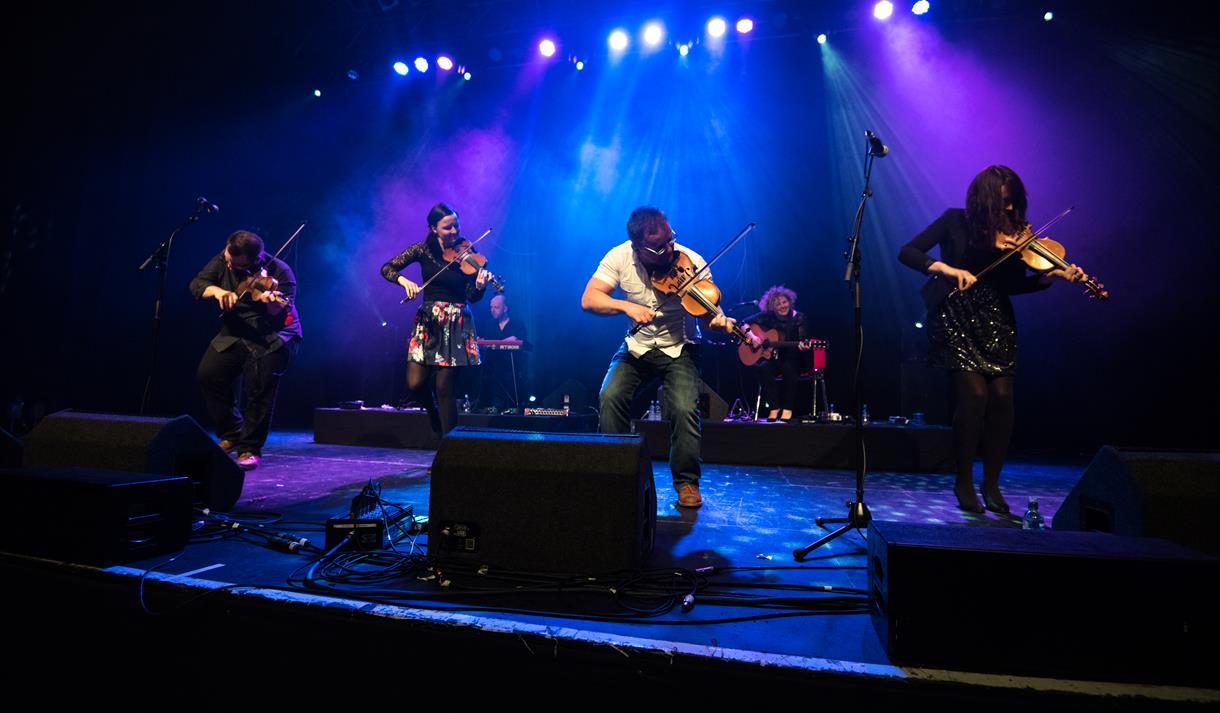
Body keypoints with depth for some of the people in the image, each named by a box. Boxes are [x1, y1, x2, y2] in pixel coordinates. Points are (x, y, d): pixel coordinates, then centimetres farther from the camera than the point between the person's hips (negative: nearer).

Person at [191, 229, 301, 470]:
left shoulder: (279, 271, -17)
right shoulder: (223, 260, -1)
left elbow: (283, 315, -22)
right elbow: (197, 284, -4)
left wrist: (273, 303, -45)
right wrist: (217, 290, -25)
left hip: (272, 338, -5)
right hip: (234, 334, 6)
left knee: (259, 389, -17)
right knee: (208, 375, -7)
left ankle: (250, 448, 0)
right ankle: (231, 435, 12)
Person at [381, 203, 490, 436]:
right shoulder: (424, 250, 3)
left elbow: (473, 297, -4)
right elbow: (387, 268, 2)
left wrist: (479, 286, -26)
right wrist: (404, 281, -17)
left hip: (456, 323, -2)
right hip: (428, 321, 2)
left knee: (444, 387, -5)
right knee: (415, 384, -6)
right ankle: (434, 415, 28)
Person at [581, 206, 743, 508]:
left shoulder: (690, 262, -16)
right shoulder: (620, 257, -12)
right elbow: (588, 299, -16)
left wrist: (720, 322, -37)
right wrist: (627, 306, -32)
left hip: (678, 350, -1)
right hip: (636, 347, 2)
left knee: (685, 408, -23)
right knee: (610, 397, -21)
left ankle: (686, 481, 0)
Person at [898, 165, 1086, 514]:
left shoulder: (1013, 233, 7)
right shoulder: (956, 221, -2)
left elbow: (1014, 285, 6)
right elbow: (907, 252, -11)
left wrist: (1051, 276, -12)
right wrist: (947, 268, -25)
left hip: (994, 322, 4)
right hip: (955, 320, -4)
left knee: (1001, 397, -7)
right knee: (974, 394, -15)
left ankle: (991, 484, 10)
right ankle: (964, 482, 4)